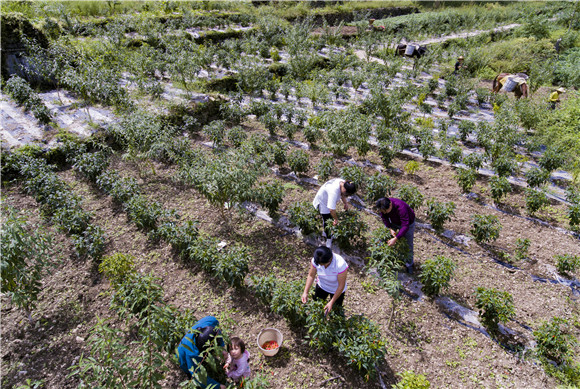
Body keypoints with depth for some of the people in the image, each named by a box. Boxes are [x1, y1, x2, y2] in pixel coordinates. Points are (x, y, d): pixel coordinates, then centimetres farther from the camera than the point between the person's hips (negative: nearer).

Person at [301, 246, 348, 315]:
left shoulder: (340, 264, -40)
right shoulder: (315, 260, -29)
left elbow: (341, 286, -29)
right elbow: (311, 276, -13)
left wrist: (331, 302, -29)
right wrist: (305, 292, -23)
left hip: (336, 290, -3)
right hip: (321, 286, 3)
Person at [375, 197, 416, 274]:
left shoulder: (401, 208, -45)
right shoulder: (383, 206, -28)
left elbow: (405, 226, -45)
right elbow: (384, 218, -10)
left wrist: (395, 239, -49)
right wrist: (390, 229, -22)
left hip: (408, 222, -5)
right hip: (394, 222, 5)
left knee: (408, 244, 5)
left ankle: (410, 263, 27)